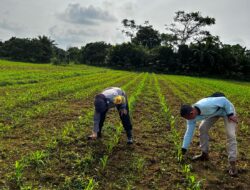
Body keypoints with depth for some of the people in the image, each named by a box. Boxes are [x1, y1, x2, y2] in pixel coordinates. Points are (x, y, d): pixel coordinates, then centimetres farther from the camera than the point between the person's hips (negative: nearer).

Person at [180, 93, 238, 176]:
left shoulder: (206, 105, -43)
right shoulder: (191, 115, -20)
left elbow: (224, 100, -30)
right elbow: (189, 132, -10)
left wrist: (230, 114, -23)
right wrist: (184, 149, -7)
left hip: (227, 108, -6)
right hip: (214, 111, 6)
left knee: (230, 135, -15)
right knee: (202, 128, 0)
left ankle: (232, 163, -10)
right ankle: (204, 154, 16)